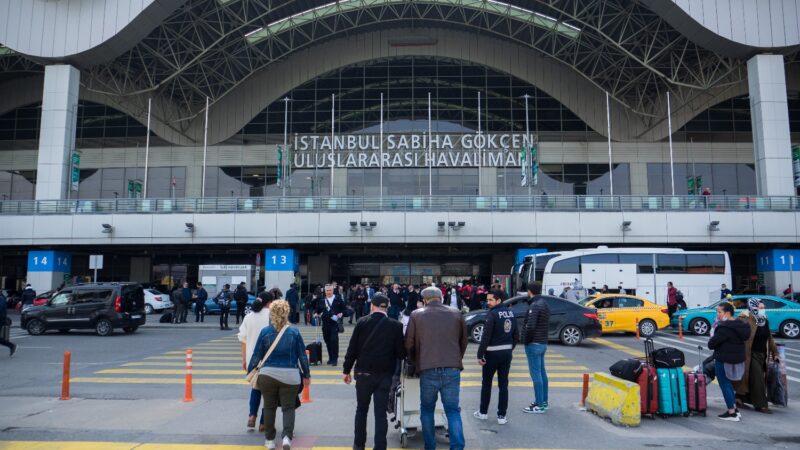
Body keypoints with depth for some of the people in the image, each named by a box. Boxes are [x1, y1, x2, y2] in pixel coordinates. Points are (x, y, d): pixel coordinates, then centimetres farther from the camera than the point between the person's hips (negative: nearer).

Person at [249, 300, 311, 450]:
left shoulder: (265, 332, -3)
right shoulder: (294, 332, -3)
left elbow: (256, 355, 1)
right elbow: (302, 355, 1)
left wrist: (250, 371, 16)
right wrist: (307, 375, 11)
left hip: (268, 375, 1)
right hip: (290, 376, -1)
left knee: (269, 407, 16)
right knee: (288, 407, 8)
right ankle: (287, 437, -10)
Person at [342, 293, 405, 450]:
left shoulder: (362, 323, -5)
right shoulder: (396, 326, -6)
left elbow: (352, 349, -3)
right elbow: (401, 352, -5)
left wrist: (346, 370, 5)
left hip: (364, 373, 1)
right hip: (385, 374, -1)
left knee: (361, 409, 18)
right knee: (380, 413, 5)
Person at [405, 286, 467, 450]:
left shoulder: (416, 315, 2)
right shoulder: (456, 314, 8)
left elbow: (409, 344, 7)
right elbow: (463, 341, 16)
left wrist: (417, 362, 23)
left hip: (428, 370, -1)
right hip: (452, 369, 1)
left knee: (427, 409, 15)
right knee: (453, 410, 9)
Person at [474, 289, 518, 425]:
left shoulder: (492, 314, -16)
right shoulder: (511, 313, 5)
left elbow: (486, 337, -20)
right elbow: (516, 335, 10)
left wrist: (480, 354, -15)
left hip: (493, 352, -5)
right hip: (507, 352, 6)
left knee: (486, 383, 11)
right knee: (503, 384, 10)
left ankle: (483, 412, 22)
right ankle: (502, 416, 11)